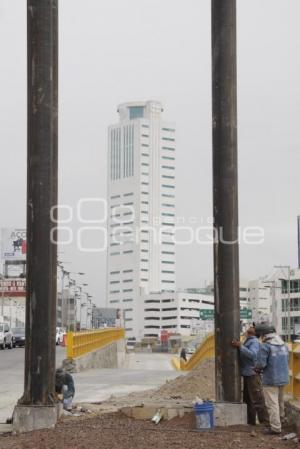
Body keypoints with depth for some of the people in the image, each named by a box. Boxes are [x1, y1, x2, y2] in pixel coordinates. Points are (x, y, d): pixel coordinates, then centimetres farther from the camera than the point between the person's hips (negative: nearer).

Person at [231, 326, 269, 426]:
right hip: (247, 375, 10)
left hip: (253, 375, -10)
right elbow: (243, 356, 21)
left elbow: (252, 355, -28)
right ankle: (251, 422, 25)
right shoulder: (247, 341, 16)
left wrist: (240, 346, -30)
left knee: (257, 401, -8)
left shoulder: (254, 342, -12)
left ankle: (265, 423, -5)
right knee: (248, 400, 16)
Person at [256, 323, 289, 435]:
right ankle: (280, 416, 45)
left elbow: (261, 364, -19)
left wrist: (258, 367, 3)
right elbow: (286, 360, 12)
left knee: (272, 403, -2)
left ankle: (275, 427, -3)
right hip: (283, 377, 7)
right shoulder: (283, 344, 5)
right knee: (279, 399, 26)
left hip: (271, 379, -7)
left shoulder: (265, 346, -16)